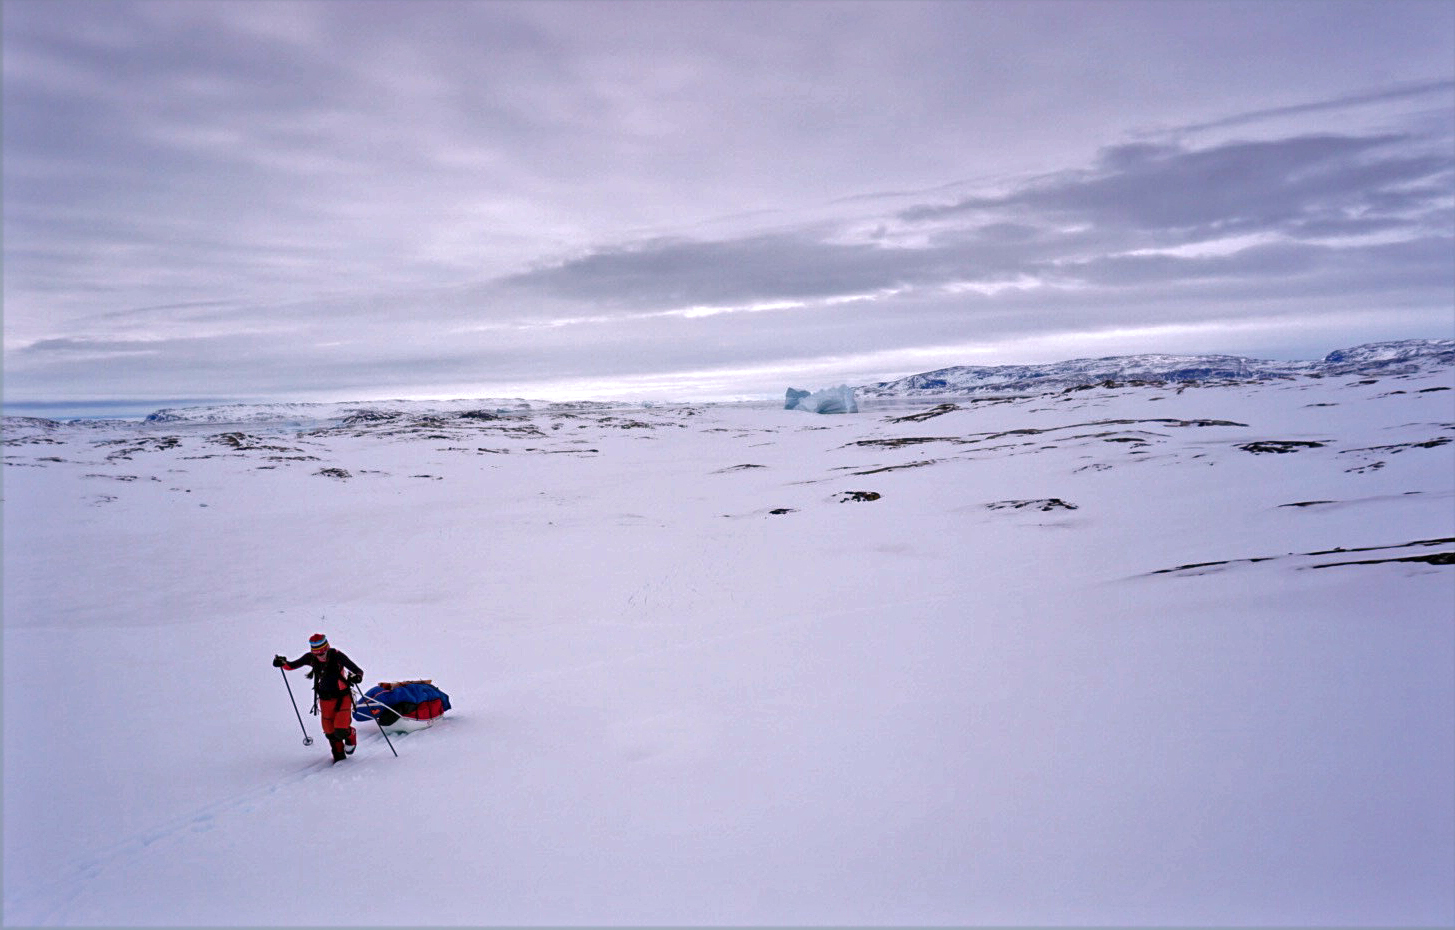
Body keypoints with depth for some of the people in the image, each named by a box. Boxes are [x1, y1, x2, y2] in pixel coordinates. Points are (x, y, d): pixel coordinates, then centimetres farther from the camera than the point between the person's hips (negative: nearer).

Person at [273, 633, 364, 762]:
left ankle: (351, 736, 21)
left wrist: (356, 677, -45)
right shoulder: (310, 658, -12)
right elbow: (292, 665, 4)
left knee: (340, 730, -15)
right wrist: (282, 663, -17)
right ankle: (339, 755, 33)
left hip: (343, 697, -4)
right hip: (325, 699, 4)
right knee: (330, 732, 7)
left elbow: (358, 671, -22)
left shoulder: (337, 656, -23)